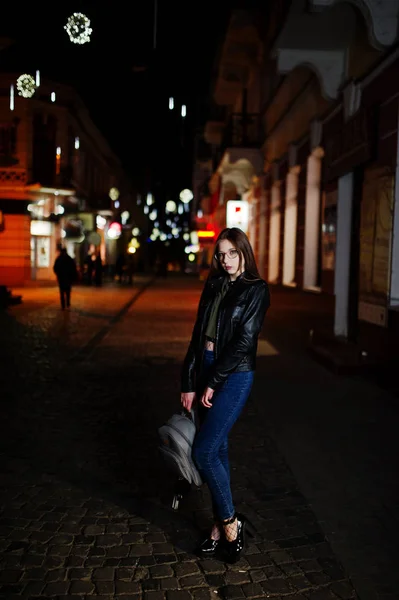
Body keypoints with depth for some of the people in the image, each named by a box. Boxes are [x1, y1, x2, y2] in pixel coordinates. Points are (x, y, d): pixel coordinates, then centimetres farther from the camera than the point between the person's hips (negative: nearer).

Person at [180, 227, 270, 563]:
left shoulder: (256, 290, -7)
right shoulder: (213, 287, 11)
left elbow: (244, 341, -14)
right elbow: (199, 334, 8)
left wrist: (213, 383, -13)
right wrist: (189, 383, 2)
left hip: (235, 375, -6)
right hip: (206, 371, 7)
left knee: (203, 451, -10)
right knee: (217, 449, 12)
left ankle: (231, 524, 9)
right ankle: (221, 528, 24)